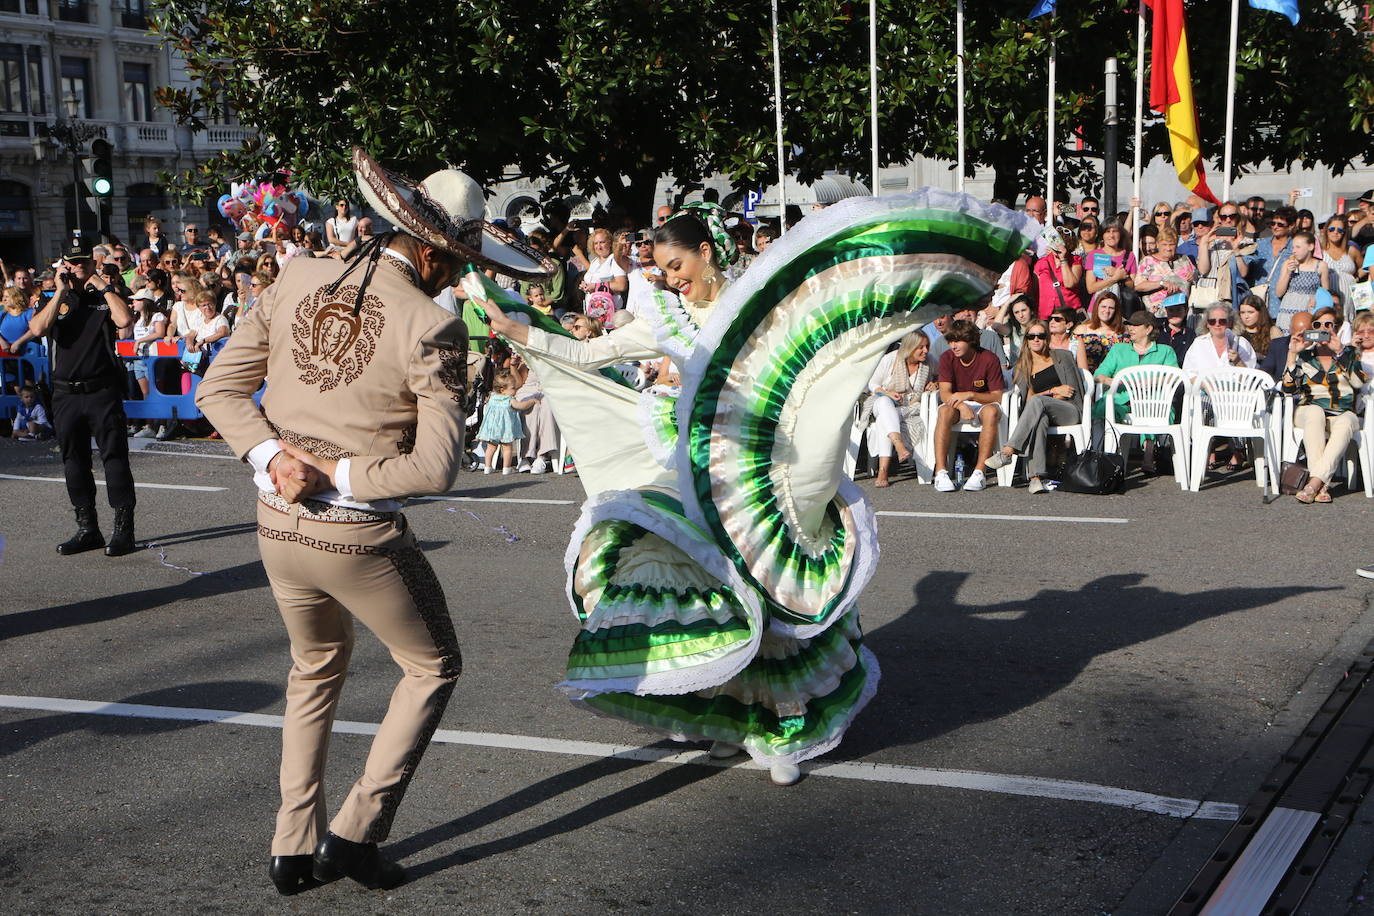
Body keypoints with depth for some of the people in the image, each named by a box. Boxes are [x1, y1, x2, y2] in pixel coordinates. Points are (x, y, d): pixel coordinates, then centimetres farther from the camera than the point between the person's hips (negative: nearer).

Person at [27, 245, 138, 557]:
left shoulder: (104, 298, 8)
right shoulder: (55, 302, 11)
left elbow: (124, 320, -14)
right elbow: (38, 329, -10)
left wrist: (104, 287, -7)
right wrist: (60, 292, -7)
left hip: (103, 391, -3)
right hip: (66, 394, 3)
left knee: (114, 458, -6)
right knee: (74, 462, 8)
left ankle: (123, 530, -2)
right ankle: (87, 529, 18)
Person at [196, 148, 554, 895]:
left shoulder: (297, 281, 0)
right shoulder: (432, 328, -17)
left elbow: (218, 389, 1)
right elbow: (435, 467, -21)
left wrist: (271, 454, -10)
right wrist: (338, 475, -13)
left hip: (278, 526, 6)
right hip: (361, 541, -6)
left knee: (316, 668, 28)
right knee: (433, 667, 19)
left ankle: (294, 847, 31)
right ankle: (355, 831, 14)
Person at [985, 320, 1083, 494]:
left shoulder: (1062, 357, 14)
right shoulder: (1022, 367, 18)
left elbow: (1072, 392, 7)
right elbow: (1028, 398, 8)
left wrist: (1044, 397, -2)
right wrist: (1054, 391, -3)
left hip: (1070, 412, -1)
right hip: (1042, 413, 1)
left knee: (1037, 402, -35)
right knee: (1039, 420, -40)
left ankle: (1007, 452, -43)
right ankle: (1036, 478, -53)